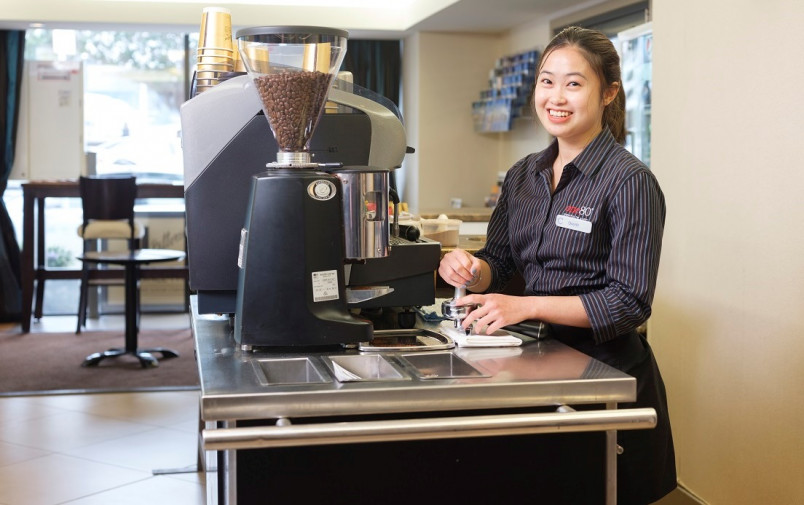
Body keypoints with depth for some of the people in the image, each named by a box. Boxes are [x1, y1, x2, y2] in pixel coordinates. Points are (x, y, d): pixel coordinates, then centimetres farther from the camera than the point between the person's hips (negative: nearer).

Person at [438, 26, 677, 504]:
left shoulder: (630, 182, -14)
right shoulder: (523, 175, 7)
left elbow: (629, 302, -18)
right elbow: (499, 264, 10)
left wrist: (525, 306, -25)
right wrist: (470, 269, -14)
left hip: (605, 372, -6)